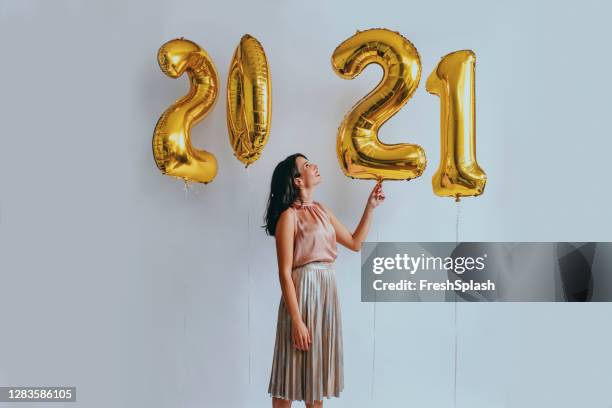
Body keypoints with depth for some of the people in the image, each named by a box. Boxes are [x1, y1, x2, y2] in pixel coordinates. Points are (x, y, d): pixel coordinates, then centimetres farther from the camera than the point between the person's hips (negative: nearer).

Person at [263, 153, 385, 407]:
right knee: (292, 372, 3)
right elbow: (285, 273, -15)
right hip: (303, 292, -7)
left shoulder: (322, 211, 11)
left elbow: (355, 243, 18)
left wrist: (370, 207, 12)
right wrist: (297, 321, -19)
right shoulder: (289, 215, -10)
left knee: (317, 370, 15)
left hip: (327, 292, 7)